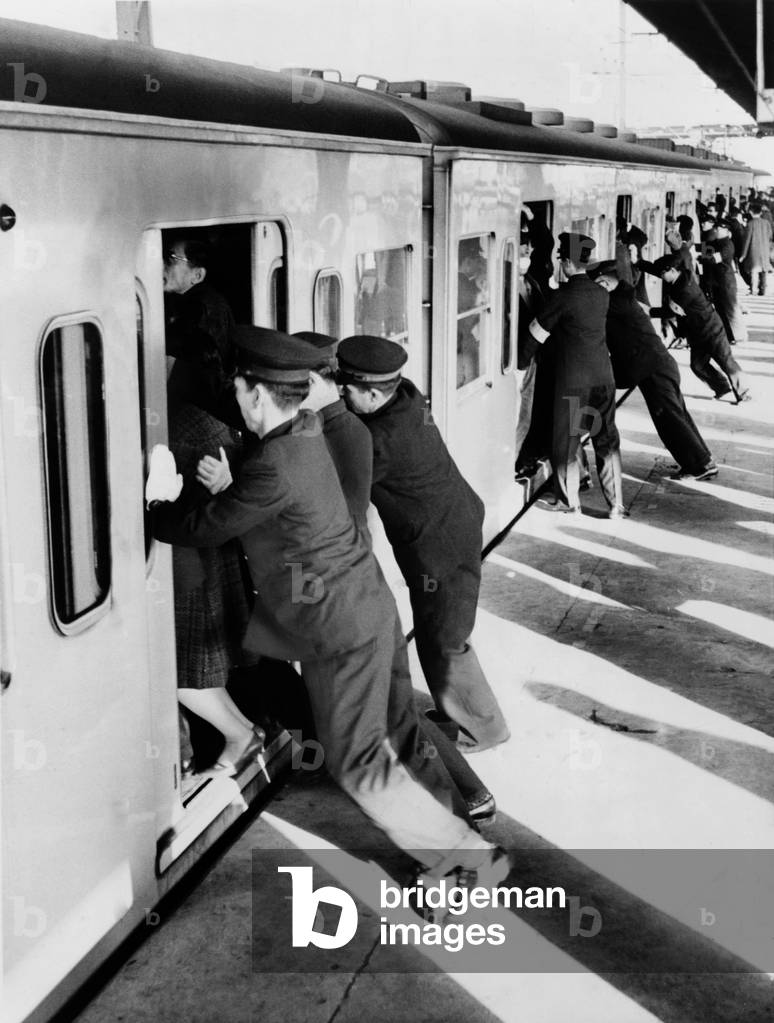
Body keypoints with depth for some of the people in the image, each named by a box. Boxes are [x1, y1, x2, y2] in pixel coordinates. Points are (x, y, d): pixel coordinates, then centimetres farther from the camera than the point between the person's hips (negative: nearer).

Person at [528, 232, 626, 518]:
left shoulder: (564, 295, -13)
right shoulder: (601, 295, 5)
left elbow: (538, 334, -9)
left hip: (573, 381, -6)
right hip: (603, 376, 6)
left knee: (566, 443, 9)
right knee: (607, 441, 11)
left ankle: (568, 501, 19)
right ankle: (616, 504, 12)